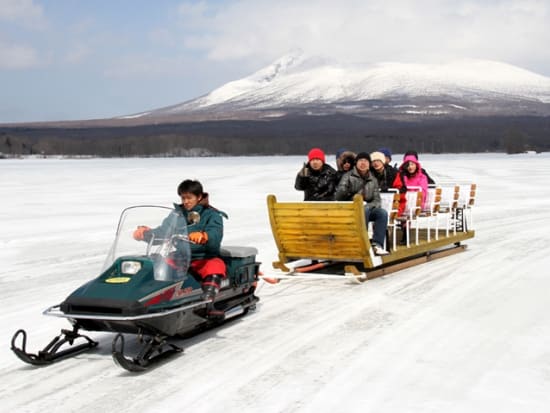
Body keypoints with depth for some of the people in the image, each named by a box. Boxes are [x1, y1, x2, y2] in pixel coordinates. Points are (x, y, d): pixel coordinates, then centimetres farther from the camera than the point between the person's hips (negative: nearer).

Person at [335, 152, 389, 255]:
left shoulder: (373, 180, 13)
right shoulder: (348, 176, 2)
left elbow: (377, 200, 7)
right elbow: (338, 197, -8)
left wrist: (367, 206, -15)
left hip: (368, 209, 4)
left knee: (382, 213, -26)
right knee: (363, 211, -36)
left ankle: (377, 244, -29)